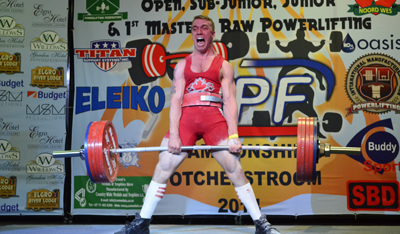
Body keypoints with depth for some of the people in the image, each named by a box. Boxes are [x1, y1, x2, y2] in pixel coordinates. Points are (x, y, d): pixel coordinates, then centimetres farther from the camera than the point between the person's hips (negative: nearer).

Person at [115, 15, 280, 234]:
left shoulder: (223, 65, 14)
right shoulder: (182, 65, 18)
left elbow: (229, 101, 4)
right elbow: (176, 100, 8)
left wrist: (234, 136, -8)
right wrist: (173, 134, -5)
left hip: (214, 118, -2)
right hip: (185, 117, 2)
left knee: (235, 169, -8)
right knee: (162, 168, -2)